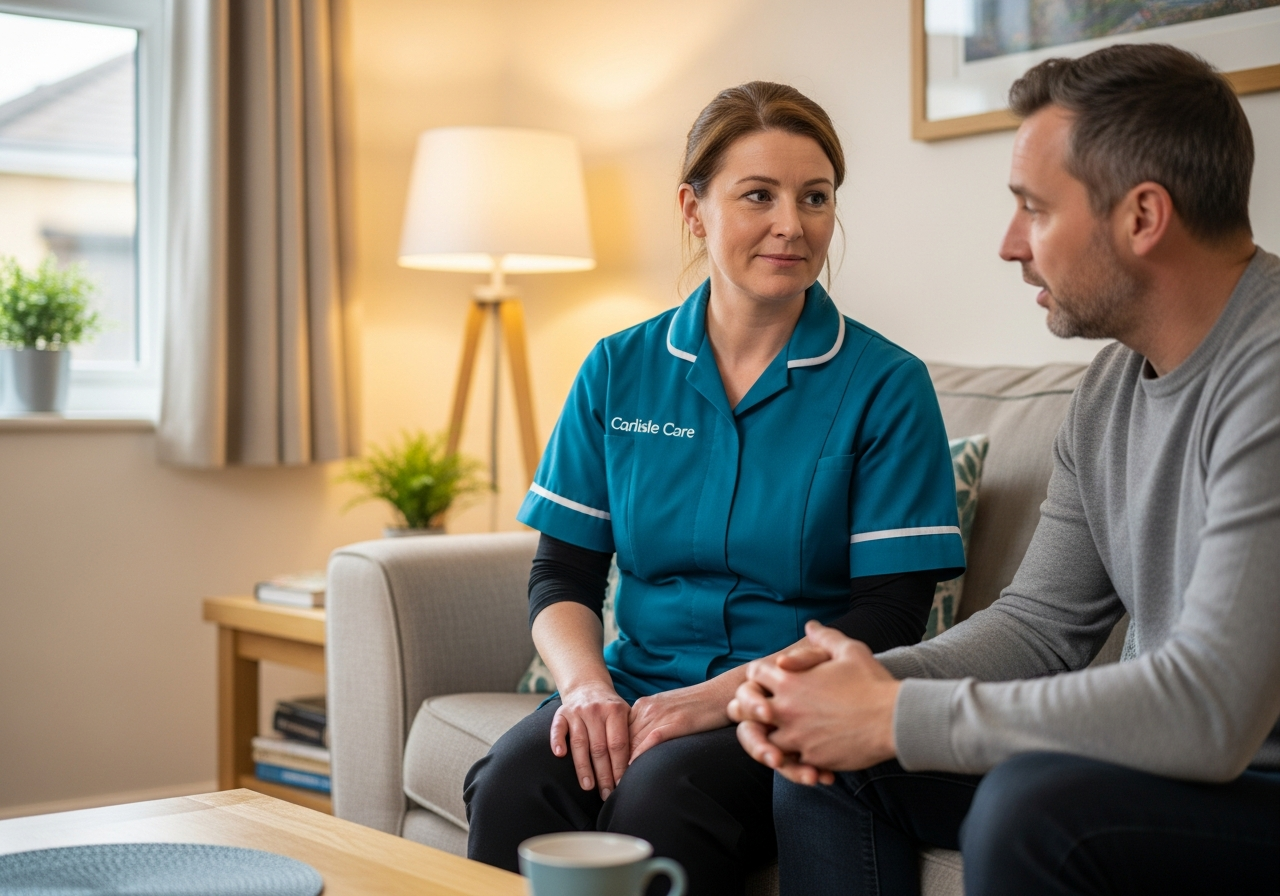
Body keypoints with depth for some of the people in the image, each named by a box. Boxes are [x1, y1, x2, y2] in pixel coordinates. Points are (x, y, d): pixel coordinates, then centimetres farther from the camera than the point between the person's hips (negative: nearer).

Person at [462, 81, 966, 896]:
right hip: (639, 691, 3)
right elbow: (562, 573, 9)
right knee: (513, 786, -28)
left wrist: (718, 695, -19)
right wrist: (587, 684, -12)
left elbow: (890, 615, -7)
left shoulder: (886, 385, -1)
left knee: (657, 797, -33)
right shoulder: (619, 370, 9)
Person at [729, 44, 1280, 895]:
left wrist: (895, 717, -22)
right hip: (1179, 754, 8)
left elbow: (1207, 707, -31)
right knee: (830, 766, 0)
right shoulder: (1112, 386, 7)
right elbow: (1042, 621, 12)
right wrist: (873, 678, -9)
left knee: (1031, 808, -33)